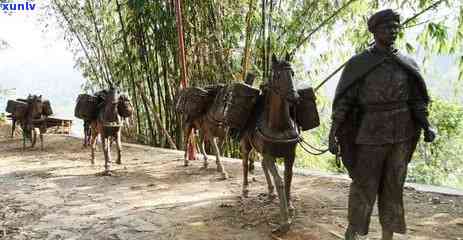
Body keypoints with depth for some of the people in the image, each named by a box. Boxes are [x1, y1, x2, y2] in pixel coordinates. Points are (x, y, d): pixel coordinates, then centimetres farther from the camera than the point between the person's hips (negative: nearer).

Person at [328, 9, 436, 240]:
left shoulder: (407, 64, 5)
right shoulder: (358, 64, -6)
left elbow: (416, 100, 8)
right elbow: (342, 101, -8)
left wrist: (426, 126, -7)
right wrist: (333, 134, -14)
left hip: (401, 135, 4)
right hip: (371, 135, -4)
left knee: (393, 187, 11)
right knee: (363, 186, 5)